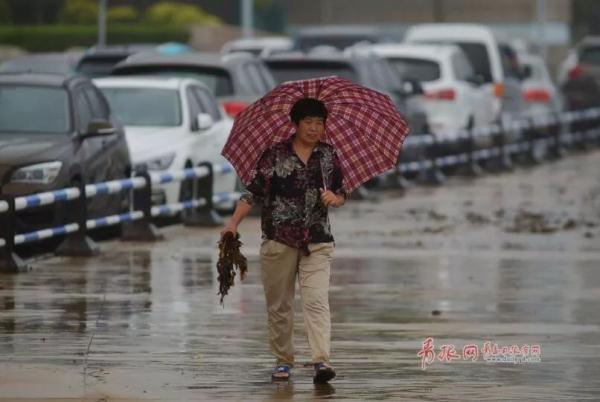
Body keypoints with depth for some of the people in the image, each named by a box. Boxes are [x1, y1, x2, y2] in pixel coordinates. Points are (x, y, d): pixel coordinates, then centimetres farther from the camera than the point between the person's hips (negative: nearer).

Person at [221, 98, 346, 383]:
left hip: (317, 241, 0)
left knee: (316, 300, -14)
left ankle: (322, 360, -22)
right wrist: (234, 222, -10)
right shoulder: (275, 154, 1)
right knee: (278, 304, 5)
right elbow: (254, 191, 0)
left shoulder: (328, 155, 8)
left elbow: (341, 194, 16)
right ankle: (283, 360, 18)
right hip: (278, 239, 0)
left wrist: (335, 198, -8)